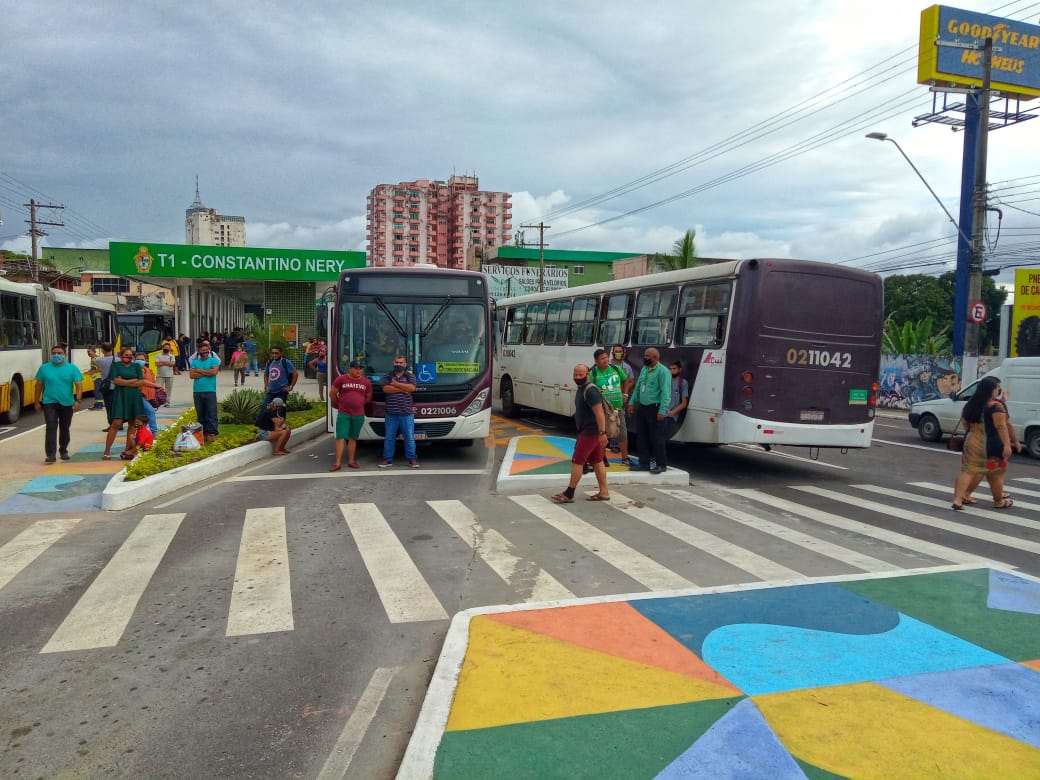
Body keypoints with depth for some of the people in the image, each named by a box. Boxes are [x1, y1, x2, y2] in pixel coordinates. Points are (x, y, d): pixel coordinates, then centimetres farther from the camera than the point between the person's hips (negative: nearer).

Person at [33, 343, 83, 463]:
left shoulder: (72, 368, -1)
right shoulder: (44, 368, 3)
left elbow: (79, 385, -5)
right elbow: (39, 385, 9)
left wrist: (77, 400, -16)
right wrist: (37, 402, 8)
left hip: (67, 404, 1)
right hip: (49, 403, -1)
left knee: (65, 429, 14)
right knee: (51, 428, -13)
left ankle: (63, 450, 32)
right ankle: (51, 455, -14)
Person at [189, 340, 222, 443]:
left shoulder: (214, 360, 5)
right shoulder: (194, 362, 13)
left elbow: (214, 371, -12)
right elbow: (192, 375, -1)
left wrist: (199, 370, -3)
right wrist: (206, 373, -7)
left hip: (210, 391, -3)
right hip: (197, 392, 3)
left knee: (211, 413, -7)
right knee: (200, 414, 6)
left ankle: (212, 433, -6)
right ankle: (203, 433, 11)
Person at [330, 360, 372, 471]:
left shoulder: (366, 382, 5)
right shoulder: (341, 379, -3)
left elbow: (369, 397, 18)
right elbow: (332, 393, 5)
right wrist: (339, 404, 13)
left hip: (359, 415, 3)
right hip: (343, 414, -2)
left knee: (353, 438, 10)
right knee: (340, 437, -6)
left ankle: (351, 461, 18)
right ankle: (338, 463, -5)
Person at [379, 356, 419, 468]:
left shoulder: (410, 376, 7)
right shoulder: (388, 376, 9)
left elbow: (412, 388, -12)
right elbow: (385, 389, -9)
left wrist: (396, 384, -10)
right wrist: (402, 389, -11)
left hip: (407, 413, -1)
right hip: (391, 413, 1)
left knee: (409, 437, 1)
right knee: (389, 437, 5)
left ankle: (412, 459, 8)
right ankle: (387, 459, 13)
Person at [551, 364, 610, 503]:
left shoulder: (590, 391, -18)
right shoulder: (581, 389, 14)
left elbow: (599, 412, -25)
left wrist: (602, 433, -30)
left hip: (590, 432, -10)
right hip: (587, 431, 10)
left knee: (577, 461, -6)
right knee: (597, 461, 11)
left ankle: (569, 494, 0)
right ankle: (603, 492, 16)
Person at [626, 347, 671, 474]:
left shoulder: (662, 371, -13)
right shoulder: (644, 369, 14)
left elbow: (666, 392, -19)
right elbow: (637, 387, 22)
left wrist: (662, 410, -24)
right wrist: (632, 402, 18)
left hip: (655, 409, -8)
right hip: (642, 407, 8)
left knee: (656, 438, -2)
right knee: (641, 437, 11)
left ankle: (661, 464, 9)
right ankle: (644, 462, 21)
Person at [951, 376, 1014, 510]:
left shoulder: (971, 404, 7)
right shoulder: (996, 406, -14)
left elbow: (964, 422, 17)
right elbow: (1001, 426, -20)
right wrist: (1007, 444, -20)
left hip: (972, 442, 6)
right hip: (991, 445, -5)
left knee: (968, 470, 4)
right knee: (995, 474, 10)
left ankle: (958, 499, -8)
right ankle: (999, 501, 26)